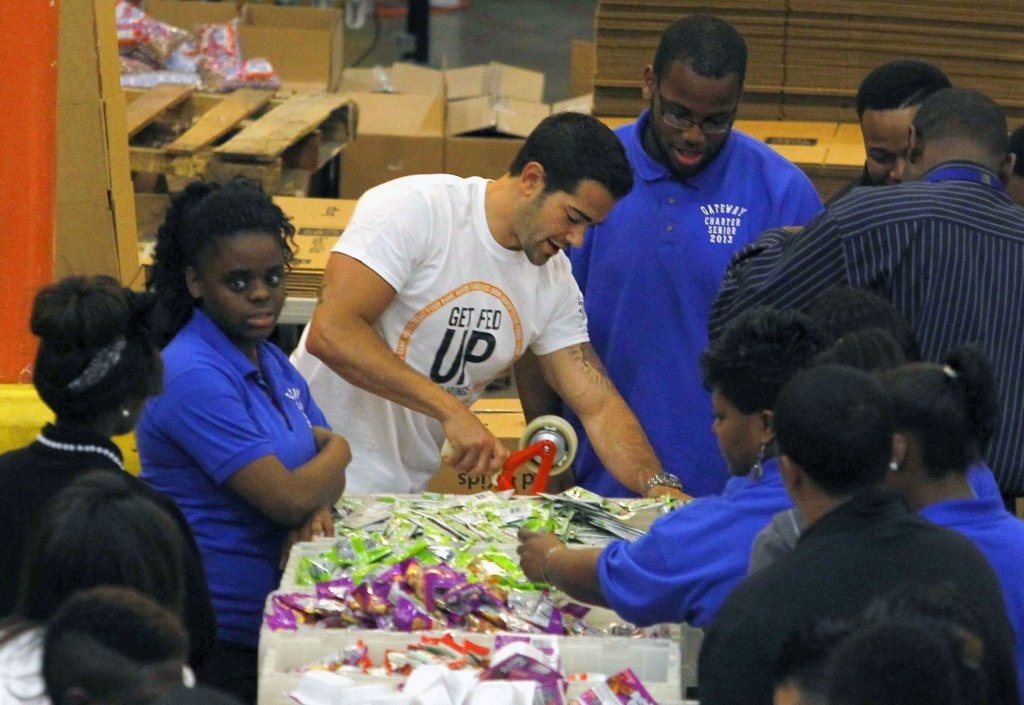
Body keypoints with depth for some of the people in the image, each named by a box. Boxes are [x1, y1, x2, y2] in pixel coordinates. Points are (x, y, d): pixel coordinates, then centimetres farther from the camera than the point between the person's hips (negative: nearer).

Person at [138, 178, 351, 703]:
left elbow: (325, 475, 14)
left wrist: (319, 509, -10)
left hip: (267, 618, 9)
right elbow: (288, 499, -22)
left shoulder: (271, 362, 11)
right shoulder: (194, 378, -19)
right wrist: (337, 450, -1)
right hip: (216, 638, -9)